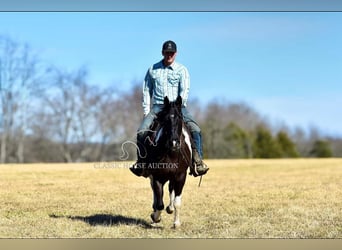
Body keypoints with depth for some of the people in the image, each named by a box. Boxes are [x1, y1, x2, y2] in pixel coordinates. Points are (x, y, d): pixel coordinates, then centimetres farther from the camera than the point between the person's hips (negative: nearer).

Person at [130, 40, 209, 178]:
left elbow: (185, 90, -6)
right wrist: (146, 111, 3)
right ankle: (141, 162, -3)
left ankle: (197, 162, -17)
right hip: (158, 107, 1)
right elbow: (146, 91, 14)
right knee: (141, 131, -19)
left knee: (195, 130, -23)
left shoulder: (182, 70, 4)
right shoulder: (153, 69, 12)